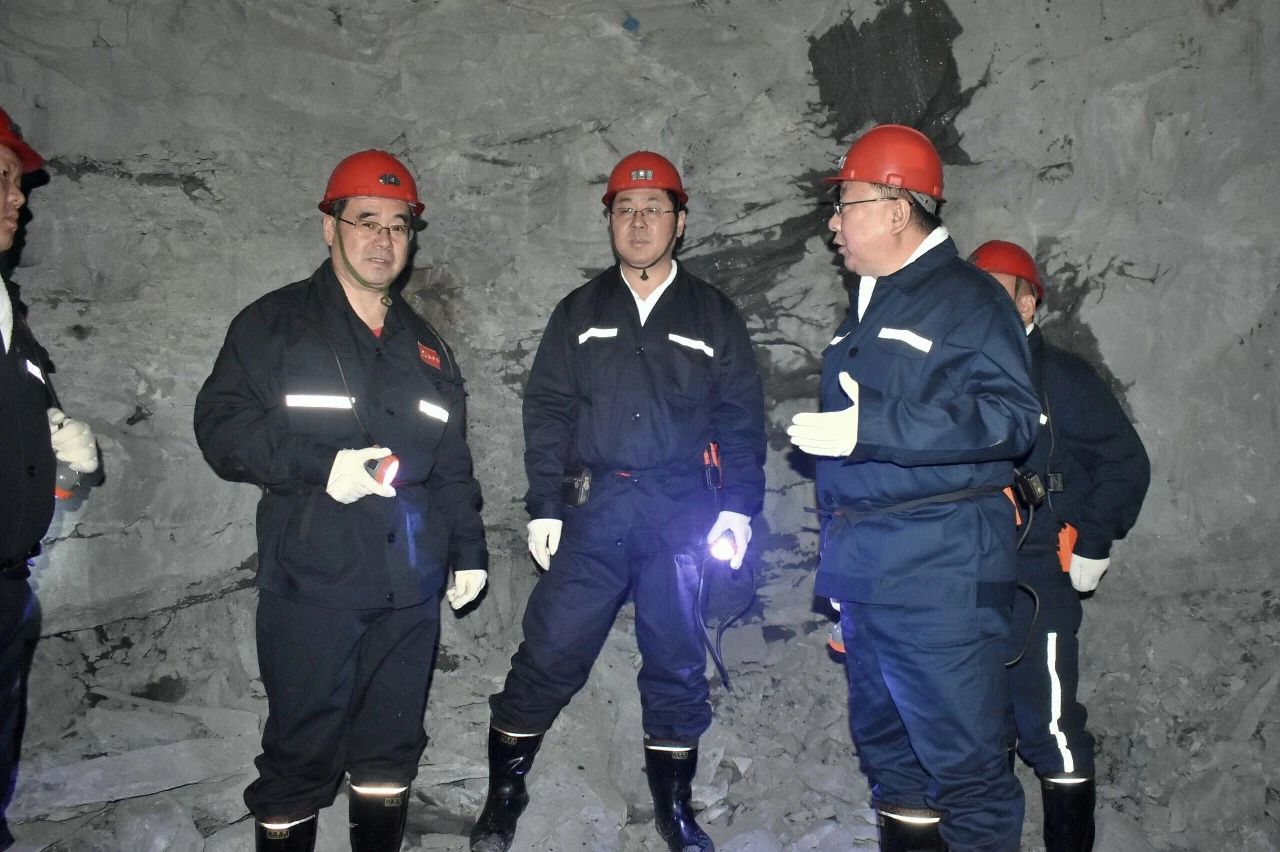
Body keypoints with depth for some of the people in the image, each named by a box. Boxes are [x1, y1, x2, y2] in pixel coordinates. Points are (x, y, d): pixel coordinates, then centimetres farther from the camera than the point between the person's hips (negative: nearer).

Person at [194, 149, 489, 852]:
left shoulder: (425, 345, 17)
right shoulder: (274, 324, 3)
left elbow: (452, 459, 20)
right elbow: (221, 425, -6)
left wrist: (469, 549, 14)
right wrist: (320, 465, -19)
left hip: (410, 585, 5)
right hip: (311, 582, -4)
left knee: (393, 742, 13)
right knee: (302, 747, 2)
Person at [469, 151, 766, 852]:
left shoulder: (713, 314, 9)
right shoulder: (579, 313, 11)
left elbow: (740, 416, 6)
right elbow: (547, 411, 7)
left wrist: (737, 506, -4)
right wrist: (544, 506, -2)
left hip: (682, 511, 0)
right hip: (594, 506, 0)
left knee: (676, 662, 9)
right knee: (550, 653, -1)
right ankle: (503, 788, 19)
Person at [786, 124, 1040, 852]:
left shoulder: (968, 298, -8)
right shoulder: (867, 303, 17)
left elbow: (1011, 418, -20)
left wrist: (869, 428, -23)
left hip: (940, 567, -8)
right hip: (862, 564, 9)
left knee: (961, 750, -2)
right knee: (884, 739, 19)